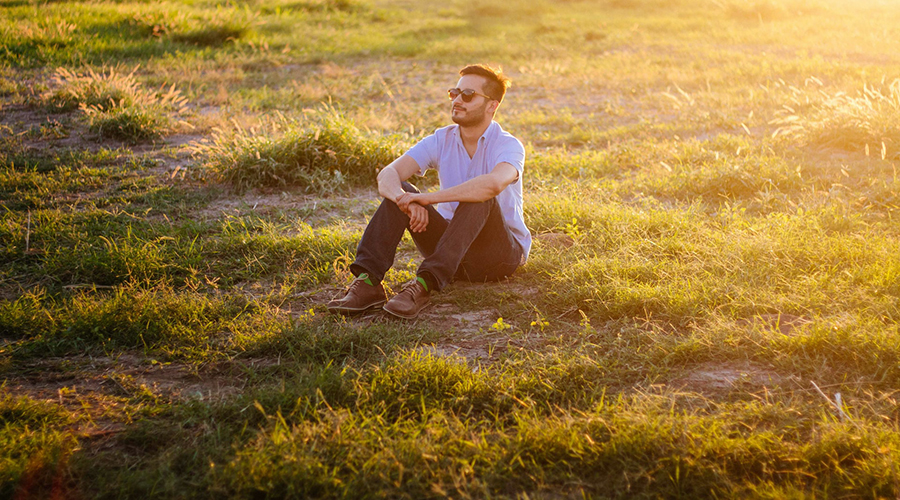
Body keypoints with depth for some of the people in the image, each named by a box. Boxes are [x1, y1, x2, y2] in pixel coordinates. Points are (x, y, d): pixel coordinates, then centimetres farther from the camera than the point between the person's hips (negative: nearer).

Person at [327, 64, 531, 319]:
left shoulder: (509, 146, -14)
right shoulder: (441, 140, 1)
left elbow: (493, 183, -39)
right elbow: (387, 175, -13)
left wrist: (428, 198, -36)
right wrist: (405, 199, -36)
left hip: (500, 255, -4)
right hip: (453, 248, 4)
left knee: (479, 197, -34)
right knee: (398, 192, -15)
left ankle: (424, 285, -44)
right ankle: (367, 282, -31)